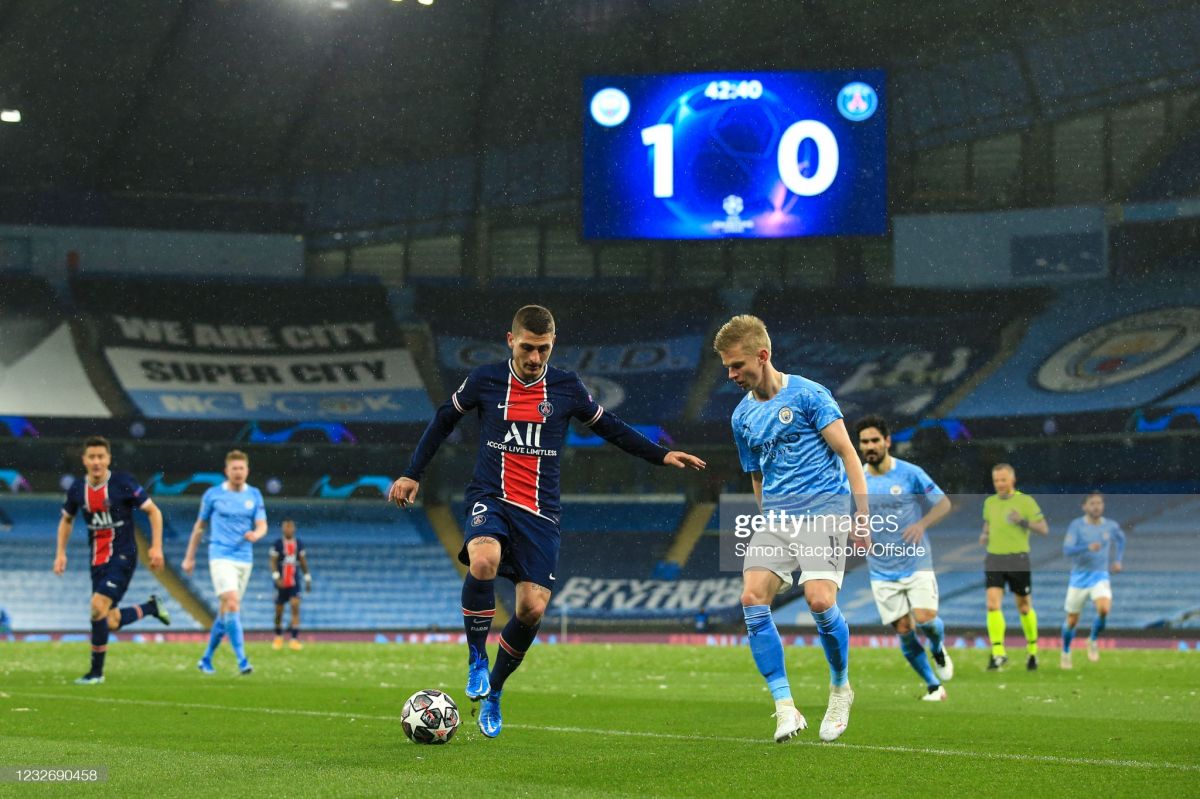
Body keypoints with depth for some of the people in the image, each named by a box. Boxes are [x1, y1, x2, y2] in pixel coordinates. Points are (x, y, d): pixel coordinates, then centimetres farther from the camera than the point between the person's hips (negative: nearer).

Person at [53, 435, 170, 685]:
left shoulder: (123, 483, -12)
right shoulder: (77, 489, 1)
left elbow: (153, 511, -5)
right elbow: (66, 520, 19)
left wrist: (157, 547, -12)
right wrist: (61, 553, 10)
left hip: (122, 557, -5)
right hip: (97, 560, 5)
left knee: (98, 606, -20)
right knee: (111, 622, 3)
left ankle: (96, 671, -8)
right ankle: (150, 607, 33)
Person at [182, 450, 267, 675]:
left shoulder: (254, 495, 7)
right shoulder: (213, 495, 1)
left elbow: (262, 526, 0)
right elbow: (200, 526, 11)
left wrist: (255, 534, -25)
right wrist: (190, 557, 13)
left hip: (245, 559, 4)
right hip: (221, 557, -4)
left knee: (226, 612, 9)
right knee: (232, 604, -20)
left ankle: (206, 659, 23)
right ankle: (242, 660, -25)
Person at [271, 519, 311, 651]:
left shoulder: (298, 544, 5)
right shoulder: (277, 545, -5)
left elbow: (303, 562, 14)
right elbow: (273, 562, -7)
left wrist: (307, 579, 13)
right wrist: (277, 577, -19)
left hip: (294, 582, 1)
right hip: (281, 583, -1)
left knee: (295, 606, -15)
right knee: (279, 610, 8)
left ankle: (294, 640, -17)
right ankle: (278, 637, 31)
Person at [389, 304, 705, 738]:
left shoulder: (566, 386, 5)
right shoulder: (485, 380, 2)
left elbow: (608, 426, 17)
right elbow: (444, 420, 16)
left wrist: (661, 455, 10)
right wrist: (413, 474, 15)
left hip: (541, 511, 2)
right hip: (490, 498, -2)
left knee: (533, 607, -8)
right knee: (483, 560, -35)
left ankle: (493, 691, 15)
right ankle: (476, 659, -16)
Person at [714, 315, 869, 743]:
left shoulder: (807, 394, -3)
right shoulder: (742, 416, 15)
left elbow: (847, 453, -5)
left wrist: (862, 515, -11)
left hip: (823, 508, -5)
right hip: (774, 517, 6)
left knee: (820, 600, -21)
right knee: (752, 598, -16)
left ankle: (841, 687, 7)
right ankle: (785, 708, -13)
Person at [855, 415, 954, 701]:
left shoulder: (910, 473, -6)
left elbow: (944, 503, 0)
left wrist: (922, 524, -18)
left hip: (916, 563, -2)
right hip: (882, 571, 2)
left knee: (925, 619, -18)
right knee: (903, 631, -2)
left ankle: (939, 649, 19)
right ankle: (934, 687, 15)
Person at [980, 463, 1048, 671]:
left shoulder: (1026, 501, -4)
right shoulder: (989, 502, 10)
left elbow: (1044, 529, -4)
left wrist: (1023, 522, -20)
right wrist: (984, 536, 4)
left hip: (1018, 560, -3)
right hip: (994, 560, 3)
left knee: (1024, 607, 9)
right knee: (993, 604, -14)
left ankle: (1032, 650, 29)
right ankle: (998, 653, -13)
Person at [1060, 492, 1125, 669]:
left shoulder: (1111, 526, 1)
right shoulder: (1076, 525, -10)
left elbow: (1120, 538, 24)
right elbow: (1067, 550, -22)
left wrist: (1117, 560, 15)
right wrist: (1088, 547, -37)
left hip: (1100, 577, 1)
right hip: (1079, 577, -1)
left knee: (1104, 609, -26)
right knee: (1072, 620, 7)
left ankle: (1093, 640, 1)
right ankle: (1066, 653, 33)